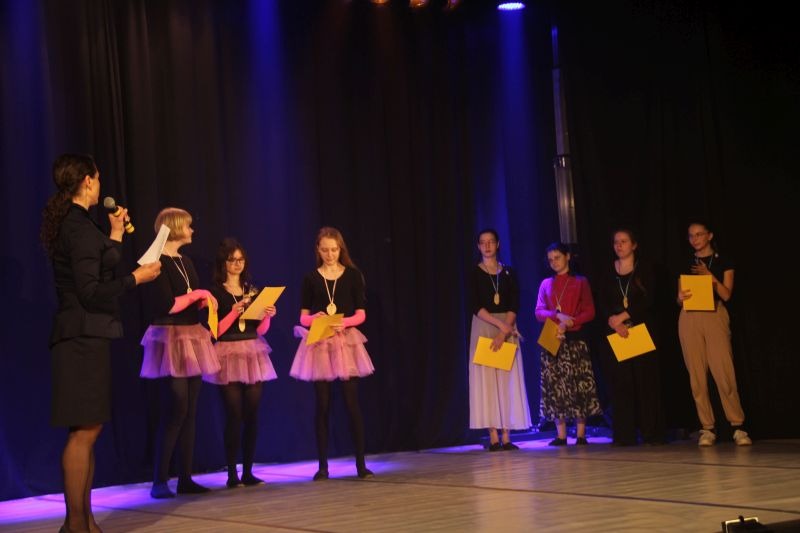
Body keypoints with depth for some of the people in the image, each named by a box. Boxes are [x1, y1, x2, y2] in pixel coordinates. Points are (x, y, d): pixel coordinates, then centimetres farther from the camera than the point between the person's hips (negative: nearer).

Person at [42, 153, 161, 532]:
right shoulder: (79, 225, -13)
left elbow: (99, 271, 23)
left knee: (88, 430, 12)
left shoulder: (70, 223, 16)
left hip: (84, 335, 10)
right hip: (85, 335, -10)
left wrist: (116, 236, 30)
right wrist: (136, 277, -9)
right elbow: (91, 292, -19)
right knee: (85, 430, -9)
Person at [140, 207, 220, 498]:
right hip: (170, 338, -8)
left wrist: (206, 298, -6)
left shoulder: (186, 262, 15)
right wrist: (197, 294, -8)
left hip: (192, 338, 9)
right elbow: (167, 305, -18)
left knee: (190, 411, 7)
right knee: (176, 410, -11)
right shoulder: (158, 262, -12)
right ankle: (159, 480, -5)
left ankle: (185, 479, 11)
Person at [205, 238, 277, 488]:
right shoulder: (215, 292, -2)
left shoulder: (253, 291, 13)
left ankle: (248, 471, 7)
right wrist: (234, 312, -20)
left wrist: (267, 316, -5)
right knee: (234, 414, -10)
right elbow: (215, 330, -9)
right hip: (228, 355, -5)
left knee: (252, 414, 1)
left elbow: (260, 330, 14)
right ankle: (232, 473, -3)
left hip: (253, 354, 5)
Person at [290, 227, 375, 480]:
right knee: (322, 405, 2)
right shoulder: (311, 278, 5)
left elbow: (361, 314, 2)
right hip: (319, 344, 1)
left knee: (352, 402, -4)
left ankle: (361, 463, 1)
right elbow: (303, 317, 5)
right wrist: (316, 318, -17)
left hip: (347, 341, -1)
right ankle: (322, 465, 6)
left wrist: (344, 322, -18)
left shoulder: (353, 275, 3)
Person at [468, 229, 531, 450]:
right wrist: (500, 324, -17)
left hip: (508, 328, 2)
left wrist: (504, 332, -13)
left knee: (508, 381, -1)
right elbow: (476, 307, -7)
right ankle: (494, 438, -7)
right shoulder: (475, 273, 2)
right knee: (487, 380, -6)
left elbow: (515, 305, 0)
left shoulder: (509, 272, 9)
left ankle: (506, 437, 0)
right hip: (483, 327, -2)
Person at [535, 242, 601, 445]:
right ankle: (561, 436, 2)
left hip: (575, 339, -2)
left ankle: (581, 435, -3)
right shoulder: (546, 284, 14)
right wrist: (558, 316, -14)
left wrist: (569, 323, -14)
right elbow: (539, 312, 5)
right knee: (555, 387, -1)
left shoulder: (580, 282, 8)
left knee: (579, 385, -5)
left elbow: (589, 312, 1)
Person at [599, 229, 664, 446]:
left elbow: (648, 300, -6)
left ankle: (652, 432, -1)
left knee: (646, 378, -4)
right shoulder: (609, 273, 11)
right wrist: (613, 321, -15)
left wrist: (624, 316, -14)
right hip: (617, 332, 3)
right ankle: (624, 434, 0)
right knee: (621, 380, -1)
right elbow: (603, 303, 3)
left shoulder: (644, 270, 3)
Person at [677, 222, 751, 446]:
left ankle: (738, 426, -5)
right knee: (696, 374, -3)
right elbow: (679, 298, 15)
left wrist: (710, 277, -14)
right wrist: (681, 297, -8)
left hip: (715, 316, -3)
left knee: (724, 372, -12)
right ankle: (707, 428, 2)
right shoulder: (686, 264, 15)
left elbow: (726, 294, -1)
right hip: (689, 318, 3)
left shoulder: (723, 262, 8)